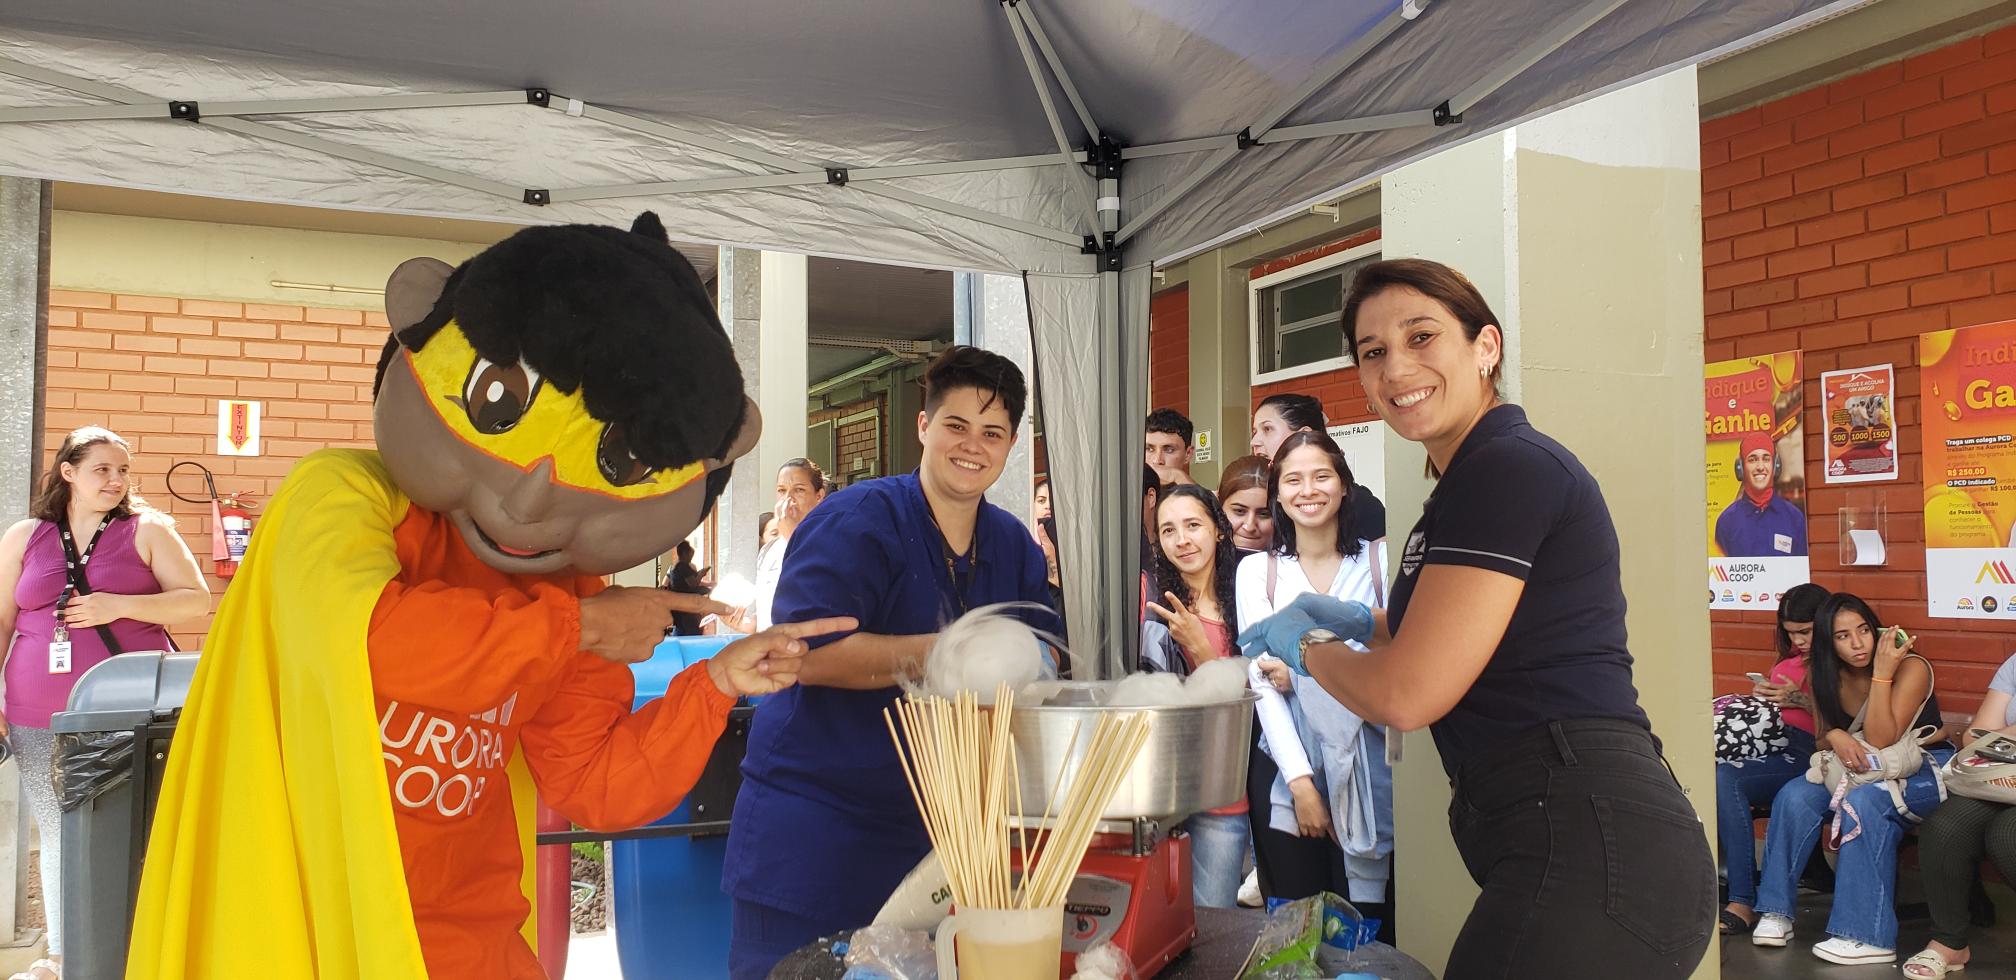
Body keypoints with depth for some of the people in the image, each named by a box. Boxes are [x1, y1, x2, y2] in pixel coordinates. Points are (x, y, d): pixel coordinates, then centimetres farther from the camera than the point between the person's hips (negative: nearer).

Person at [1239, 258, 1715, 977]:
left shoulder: (1508, 467, -14)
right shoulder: (1472, 479, 17)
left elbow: (1408, 694, -16)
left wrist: (1305, 648, 2)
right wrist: (1361, 622, 23)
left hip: (1585, 844, -10)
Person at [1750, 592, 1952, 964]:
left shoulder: (1910, 668, -17)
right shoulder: (1825, 676, 0)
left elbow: (1880, 741, -25)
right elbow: (1823, 740, 6)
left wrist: (1882, 672, -29)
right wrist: (1836, 737, -19)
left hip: (1924, 769, -5)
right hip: (1866, 768, 5)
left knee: (1864, 801, -35)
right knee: (1795, 796, -21)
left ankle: (1869, 938, -32)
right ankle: (1776, 911, -12)